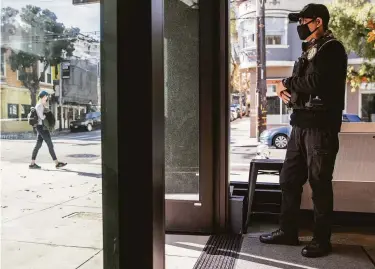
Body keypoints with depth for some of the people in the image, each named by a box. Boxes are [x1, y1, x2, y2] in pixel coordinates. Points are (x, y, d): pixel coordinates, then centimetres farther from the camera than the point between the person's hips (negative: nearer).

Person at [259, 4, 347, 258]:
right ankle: (288, 231, 24)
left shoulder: (332, 49, -7)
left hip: (321, 126, -8)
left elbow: (316, 82, -22)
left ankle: (322, 240, 14)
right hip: (301, 124, 9)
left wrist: (287, 82, -6)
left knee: (319, 183, 0)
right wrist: (286, 89, 0)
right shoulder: (309, 50, 19)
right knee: (289, 179, 11)